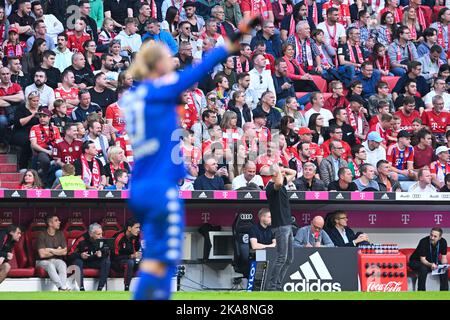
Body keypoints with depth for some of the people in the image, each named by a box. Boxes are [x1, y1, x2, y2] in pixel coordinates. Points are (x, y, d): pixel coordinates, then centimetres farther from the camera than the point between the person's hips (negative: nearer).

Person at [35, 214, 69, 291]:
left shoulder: (60, 234, 6)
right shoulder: (42, 235, -10)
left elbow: (64, 252, 2)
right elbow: (42, 254, -18)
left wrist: (51, 250, -10)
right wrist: (57, 251, -4)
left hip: (56, 260, 4)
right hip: (43, 261, -4)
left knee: (62, 264, -31)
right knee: (50, 265, -37)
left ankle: (62, 290, -47)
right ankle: (63, 288, -48)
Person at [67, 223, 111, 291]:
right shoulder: (81, 240, -21)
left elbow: (107, 253, -6)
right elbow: (69, 255, -20)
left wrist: (101, 254, -29)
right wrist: (80, 255, -39)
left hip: (94, 262, 3)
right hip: (82, 261, -3)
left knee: (107, 262, -22)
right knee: (77, 262, -35)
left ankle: (100, 288, -25)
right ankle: (81, 288, -36)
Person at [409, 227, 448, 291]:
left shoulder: (443, 242, -15)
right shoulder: (424, 242, -30)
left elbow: (443, 257, -5)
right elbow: (422, 259, -30)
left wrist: (444, 264, -29)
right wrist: (430, 265, -50)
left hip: (433, 261, 5)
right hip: (416, 261, -5)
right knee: (423, 269, -36)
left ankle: (444, 291, -7)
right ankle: (421, 291, -29)